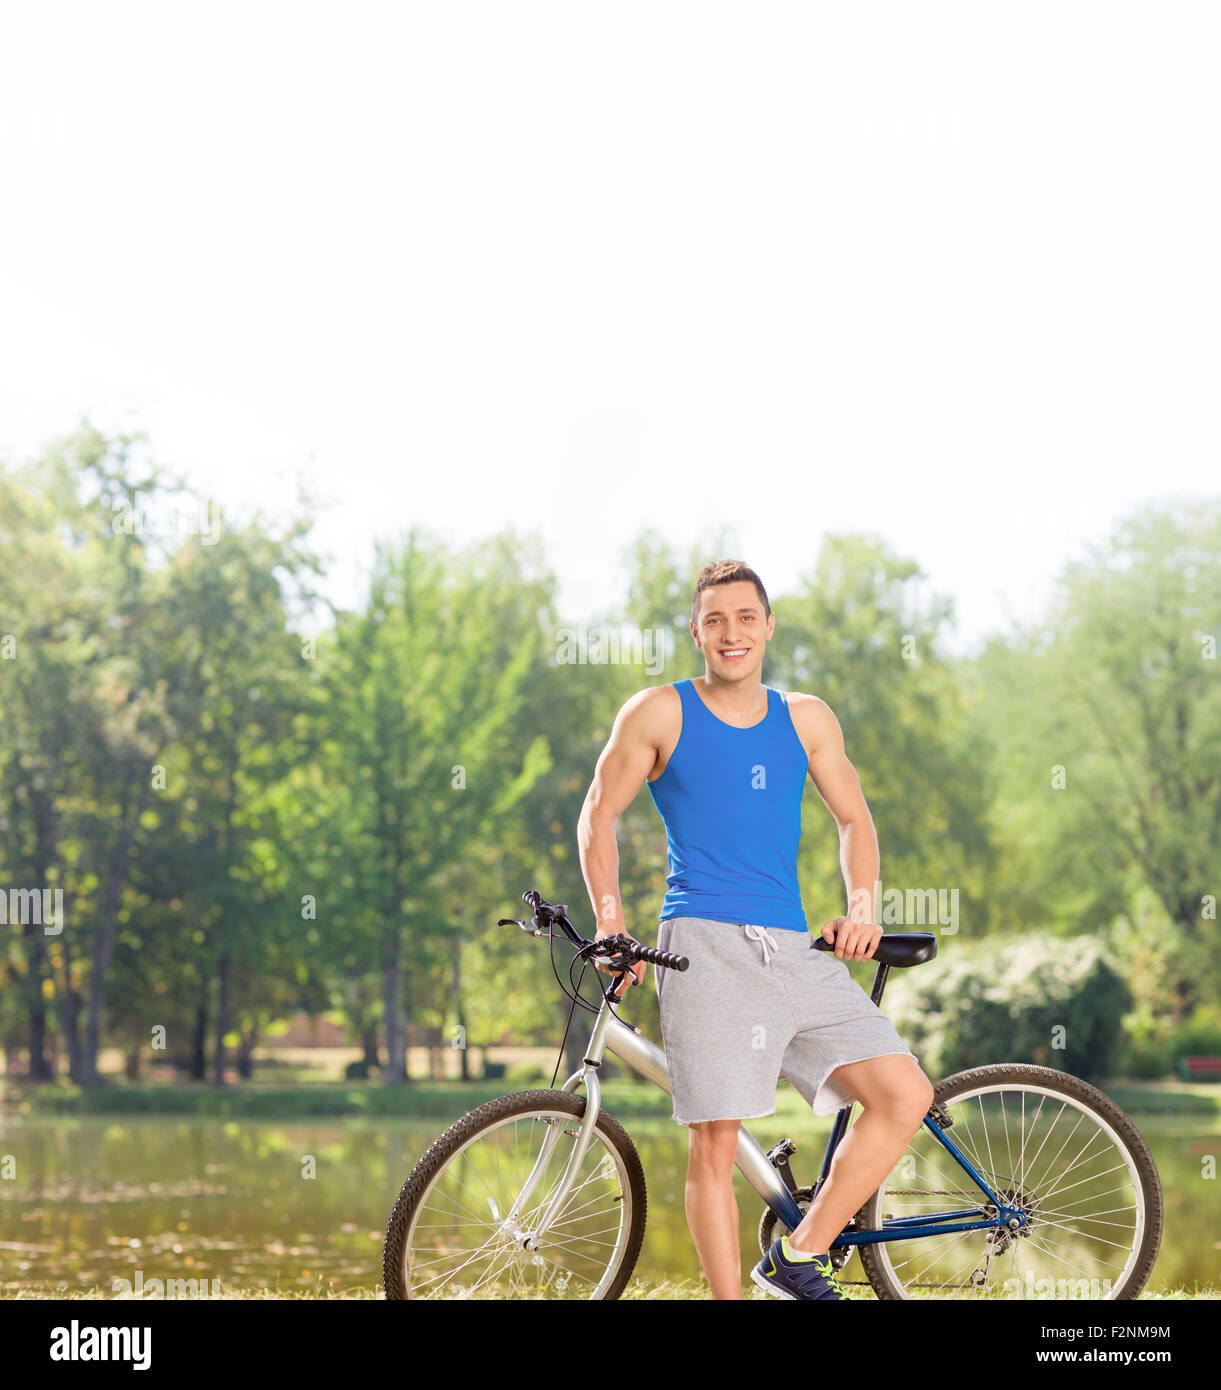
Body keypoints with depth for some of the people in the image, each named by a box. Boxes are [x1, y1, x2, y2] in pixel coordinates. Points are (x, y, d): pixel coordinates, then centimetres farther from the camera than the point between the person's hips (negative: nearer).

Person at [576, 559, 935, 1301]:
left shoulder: (805, 719, 13)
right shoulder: (660, 714, 4)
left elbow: (854, 818, 21)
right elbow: (600, 814, 9)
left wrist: (862, 910, 5)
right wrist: (612, 924, 0)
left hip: (797, 951, 4)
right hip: (703, 944, -4)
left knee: (906, 1096, -9)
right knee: (715, 1145, -9)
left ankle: (801, 1254, 4)